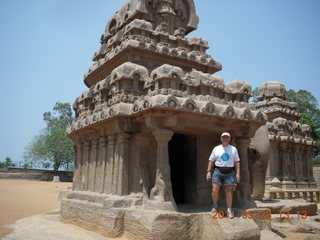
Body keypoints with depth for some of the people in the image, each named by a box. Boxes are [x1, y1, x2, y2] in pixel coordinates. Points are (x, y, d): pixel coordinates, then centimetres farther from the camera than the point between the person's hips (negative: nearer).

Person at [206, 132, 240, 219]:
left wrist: (238, 173, -1)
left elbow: (237, 162, 7)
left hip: (229, 172, 0)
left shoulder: (233, 149, 10)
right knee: (215, 190, -9)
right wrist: (208, 171, -1)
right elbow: (211, 161, 8)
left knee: (229, 191, 0)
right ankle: (215, 206, 14)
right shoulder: (216, 149, 9)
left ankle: (229, 210, 6)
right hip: (218, 171, 0)